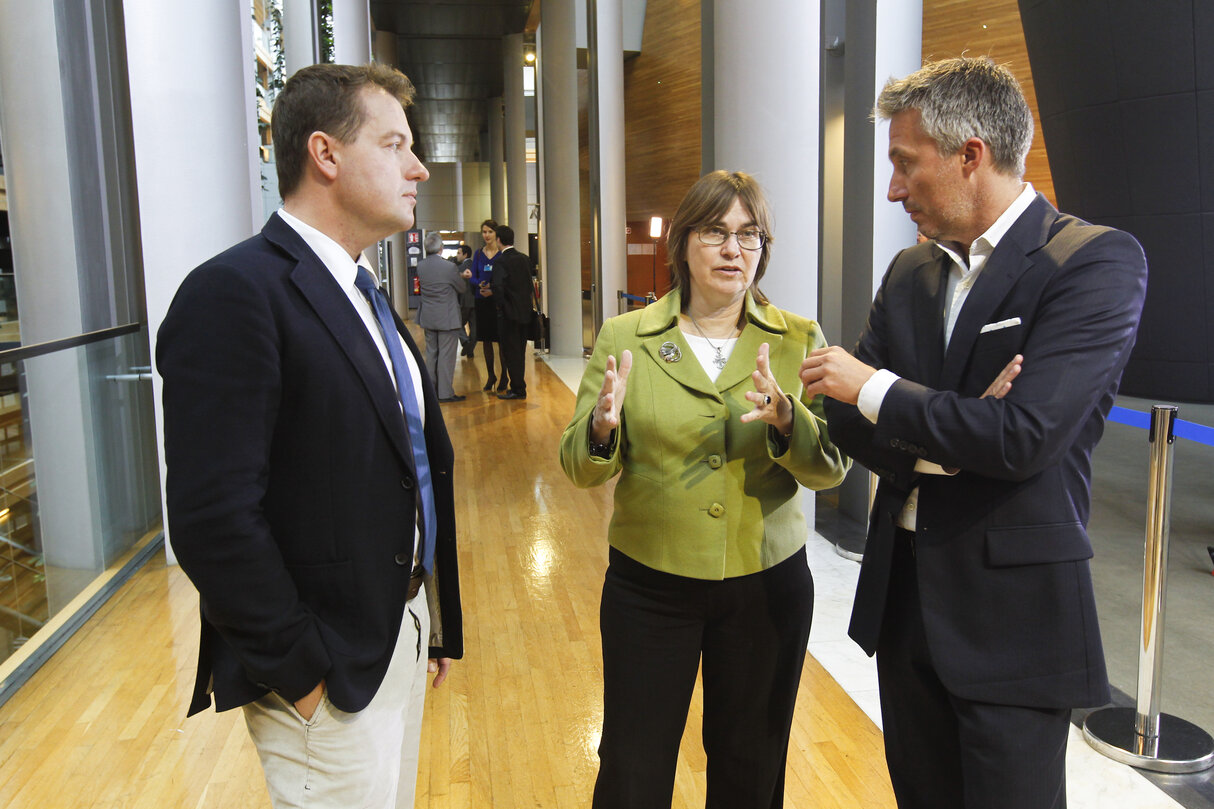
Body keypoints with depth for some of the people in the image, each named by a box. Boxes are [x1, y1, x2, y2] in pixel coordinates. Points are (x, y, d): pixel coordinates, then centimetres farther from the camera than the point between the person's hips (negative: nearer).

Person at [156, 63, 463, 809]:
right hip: (327, 675, -8)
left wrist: (434, 619, 12)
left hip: (403, 631, 8)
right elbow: (214, 516, -24)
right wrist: (297, 670, -17)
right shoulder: (235, 293, -19)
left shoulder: (365, 295, 10)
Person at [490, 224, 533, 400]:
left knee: (510, 352, 1)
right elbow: (530, 284, 11)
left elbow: (497, 286, -25)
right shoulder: (525, 259, 7)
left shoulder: (501, 261, -15)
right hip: (525, 311, 7)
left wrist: (501, 304, -11)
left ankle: (517, 390, 3)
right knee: (520, 351, 15)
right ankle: (519, 387, 23)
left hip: (509, 313, -7)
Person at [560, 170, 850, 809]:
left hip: (767, 582, 1)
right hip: (648, 582, 0)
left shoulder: (799, 341, -1)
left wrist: (786, 418, -28)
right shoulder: (624, 337, -2)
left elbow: (831, 468, -8)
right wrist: (602, 427, -25)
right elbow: (580, 468, -4)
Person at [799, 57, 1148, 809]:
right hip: (903, 590, 6)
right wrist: (950, 435, -16)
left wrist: (873, 389, -14)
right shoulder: (910, 271, 7)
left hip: (1014, 610, -6)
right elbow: (851, 425, 3)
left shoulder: (1097, 261, -13)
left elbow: (1023, 437, -25)